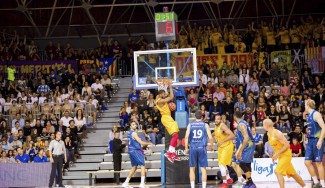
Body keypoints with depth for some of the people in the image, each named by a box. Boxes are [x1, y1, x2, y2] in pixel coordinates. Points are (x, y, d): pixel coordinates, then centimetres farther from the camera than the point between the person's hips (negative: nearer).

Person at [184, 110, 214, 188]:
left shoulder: (190, 125, 4)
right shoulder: (205, 125, 2)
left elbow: (186, 137, -6)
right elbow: (210, 138, -3)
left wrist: (186, 148, 0)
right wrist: (211, 146, 14)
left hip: (193, 148, 1)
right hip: (202, 148, -1)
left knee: (192, 168, 10)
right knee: (203, 169, 3)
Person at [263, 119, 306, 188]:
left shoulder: (277, 133, -22)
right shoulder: (269, 134, 5)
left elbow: (287, 145, -22)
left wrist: (277, 154, -23)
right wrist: (274, 155, 9)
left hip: (286, 155, -9)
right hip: (280, 156, 9)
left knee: (278, 171, -19)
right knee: (292, 173, 16)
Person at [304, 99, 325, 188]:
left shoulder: (316, 114, -11)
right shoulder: (309, 116, 15)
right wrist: (308, 140, 22)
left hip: (317, 140, -9)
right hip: (310, 141, 9)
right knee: (307, 162, 3)